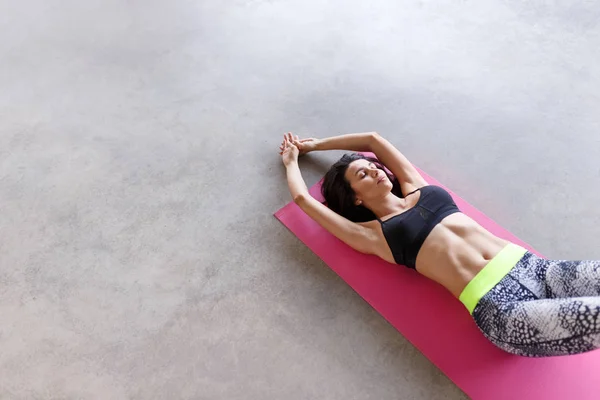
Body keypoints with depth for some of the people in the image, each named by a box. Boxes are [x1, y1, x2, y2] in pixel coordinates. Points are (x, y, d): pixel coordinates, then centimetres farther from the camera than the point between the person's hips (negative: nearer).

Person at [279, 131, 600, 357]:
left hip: (531, 266, 7)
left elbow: (372, 138, 33)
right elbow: (302, 198, 10)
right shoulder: (372, 234, 6)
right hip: (498, 306, -6)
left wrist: (315, 144, 39)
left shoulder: (416, 188, 22)